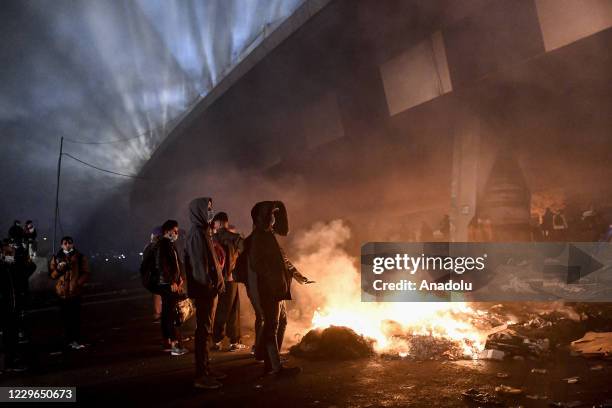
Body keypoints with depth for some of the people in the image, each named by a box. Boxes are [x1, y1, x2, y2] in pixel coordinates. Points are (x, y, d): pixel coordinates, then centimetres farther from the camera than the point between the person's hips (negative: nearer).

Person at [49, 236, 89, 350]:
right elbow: (52, 275, 10)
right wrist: (58, 269, -10)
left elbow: (86, 273, 2)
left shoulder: (80, 257, 4)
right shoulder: (56, 258, 11)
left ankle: (76, 340, -7)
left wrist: (78, 283, -13)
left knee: (75, 317, -8)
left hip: (75, 291, -3)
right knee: (66, 317, 7)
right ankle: (69, 339, 16)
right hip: (62, 291, 3)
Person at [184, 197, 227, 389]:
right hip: (205, 289, -10)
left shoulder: (203, 232, 15)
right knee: (203, 331, -5)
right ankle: (201, 376, 0)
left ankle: (206, 369, 24)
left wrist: (216, 283, 18)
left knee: (206, 330, 15)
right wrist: (210, 287, -22)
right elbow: (200, 265, -21)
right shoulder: (197, 233, -15)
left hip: (209, 289, 10)